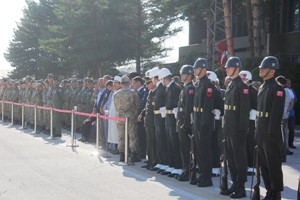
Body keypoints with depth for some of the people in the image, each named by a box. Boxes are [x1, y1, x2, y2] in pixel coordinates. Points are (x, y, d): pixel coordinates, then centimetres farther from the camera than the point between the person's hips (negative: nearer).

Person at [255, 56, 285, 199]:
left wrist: (271, 133, -21)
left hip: (271, 134, -8)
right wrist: (257, 131, 15)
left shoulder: (277, 89, -11)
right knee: (264, 164, 14)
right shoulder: (262, 88, 14)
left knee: (273, 165, 0)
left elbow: (277, 113, -17)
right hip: (260, 133, 8)